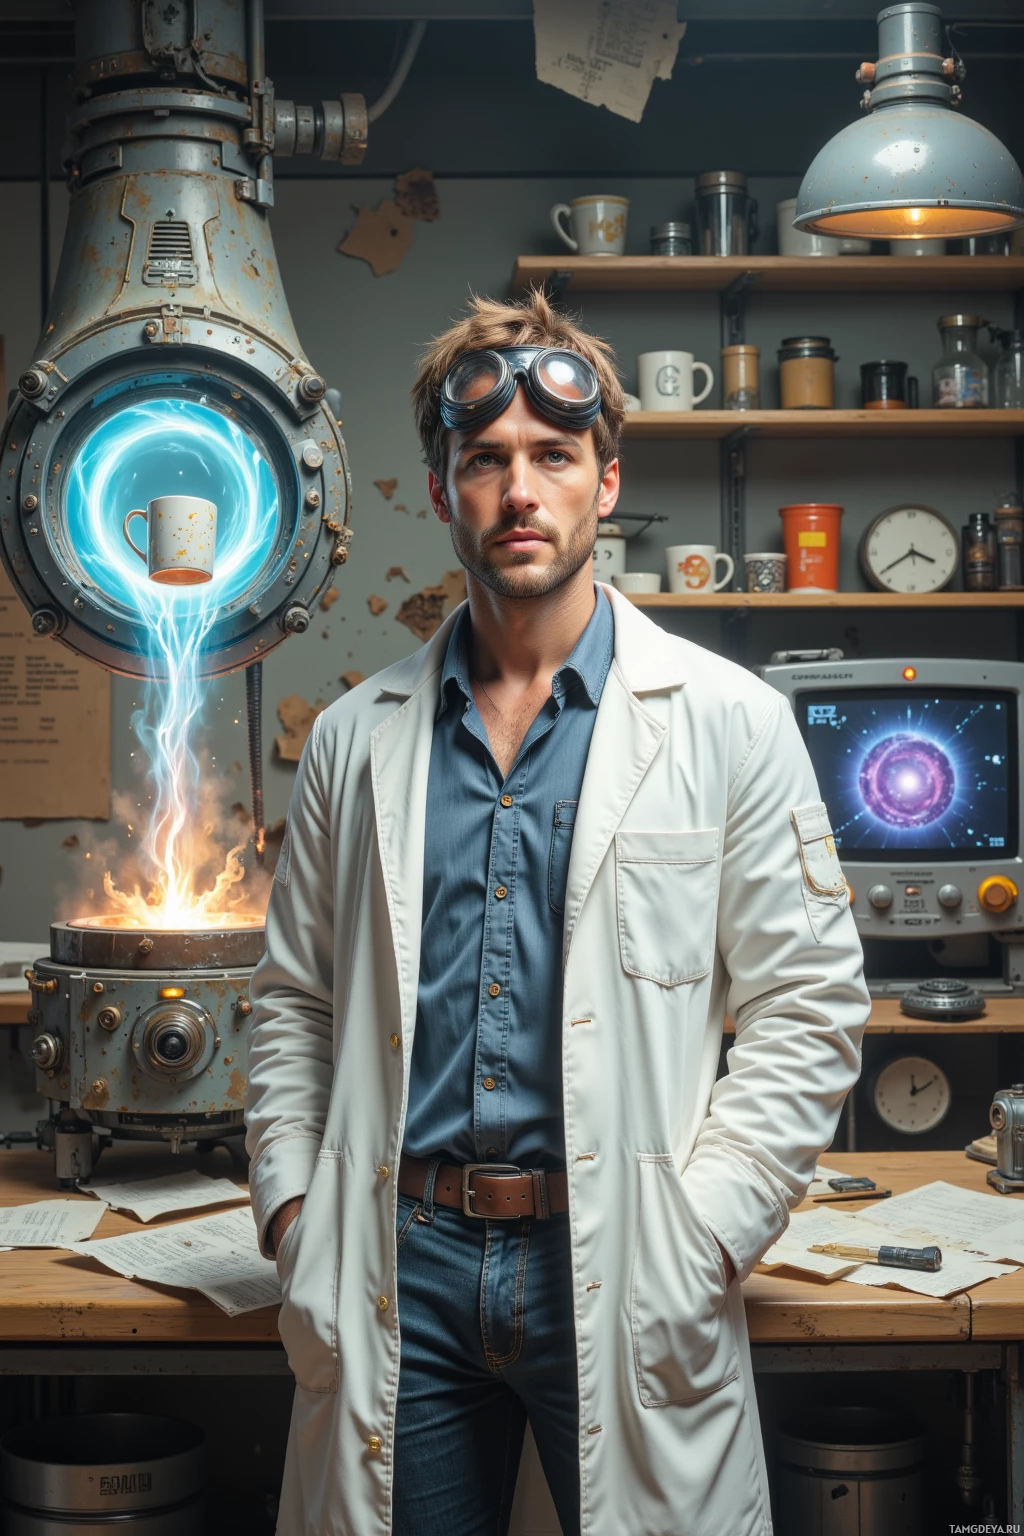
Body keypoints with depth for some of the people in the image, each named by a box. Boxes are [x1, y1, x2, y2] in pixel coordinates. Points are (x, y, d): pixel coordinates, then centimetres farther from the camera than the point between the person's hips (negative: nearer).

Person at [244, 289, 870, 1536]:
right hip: (399, 1264, 3)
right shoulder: (356, 737, 9)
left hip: (621, 1276, -2)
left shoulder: (729, 721, 0)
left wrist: (700, 1237, -9)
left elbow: (808, 1010, -1)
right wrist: (291, 1207, 3)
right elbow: (294, 1002, 15)